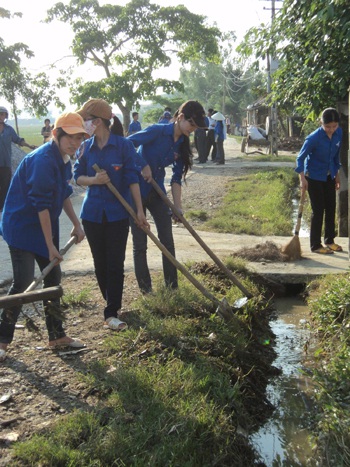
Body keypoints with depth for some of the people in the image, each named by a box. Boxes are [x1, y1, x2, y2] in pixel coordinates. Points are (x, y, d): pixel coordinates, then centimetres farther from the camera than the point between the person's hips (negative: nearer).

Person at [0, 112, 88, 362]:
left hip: (44, 226, 10)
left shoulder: (64, 159, 5)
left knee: (53, 278, 12)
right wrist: (50, 245, -21)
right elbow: (42, 205, -24)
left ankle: (57, 335, 24)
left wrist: (76, 224, 14)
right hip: (21, 227, -9)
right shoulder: (43, 160, -24)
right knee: (23, 283, -10)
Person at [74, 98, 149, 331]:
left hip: (118, 213, -4)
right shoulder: (86, 147, 2)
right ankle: (112, 304, 29)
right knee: (100, 263, 10)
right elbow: (78, 176, 9)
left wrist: (140, 210, -9)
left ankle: (112, 313, 4)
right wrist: (93, 180, -13)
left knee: (115, 264, -2)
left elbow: (132, 179, -8)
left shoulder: (123, 145, -9)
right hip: (93, 213, 4)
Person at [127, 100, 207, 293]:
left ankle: (172, 288, 15)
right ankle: (146, 290, 13)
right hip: (137, 191, -6)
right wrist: (143, 166, -22)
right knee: (140, 244, 2)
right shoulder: (157, 131, -17)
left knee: (167, 241, 5)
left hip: (157, 192, 6)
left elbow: (176, 178, 1)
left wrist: (177, 206, -6)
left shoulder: (182, 145, 1)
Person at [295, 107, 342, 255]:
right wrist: (302, 178, -24)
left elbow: (336, 154, 9)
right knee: (318, 210, -3)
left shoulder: (339, 133, -6)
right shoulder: (314, 138, -25)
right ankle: (315, 245, 8)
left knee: (331, 208, 11)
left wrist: (336, 174, 13)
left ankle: (329, 240, 27)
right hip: (314, 176, -6)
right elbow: (300, 157, -16)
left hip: (329, 176, 6)